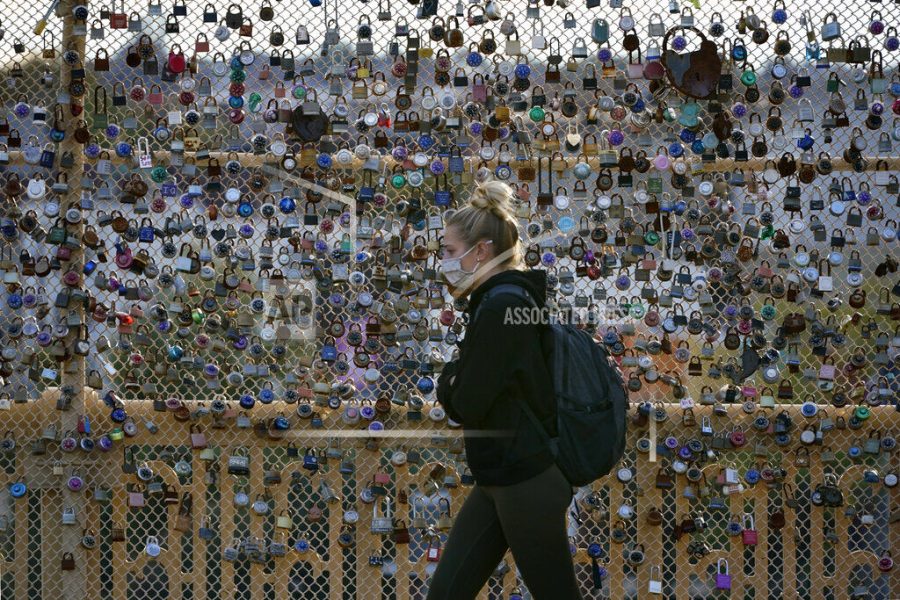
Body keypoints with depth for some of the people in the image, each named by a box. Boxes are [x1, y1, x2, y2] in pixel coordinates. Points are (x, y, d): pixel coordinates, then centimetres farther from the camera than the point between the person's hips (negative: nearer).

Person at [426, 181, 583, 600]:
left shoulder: (501, 307, -19)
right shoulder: (500, 300, 12)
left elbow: (466, 404, -17)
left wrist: (449, 377, 2)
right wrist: (456, 382, -1)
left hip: (526, 482, -10)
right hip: (500, 478, 10)